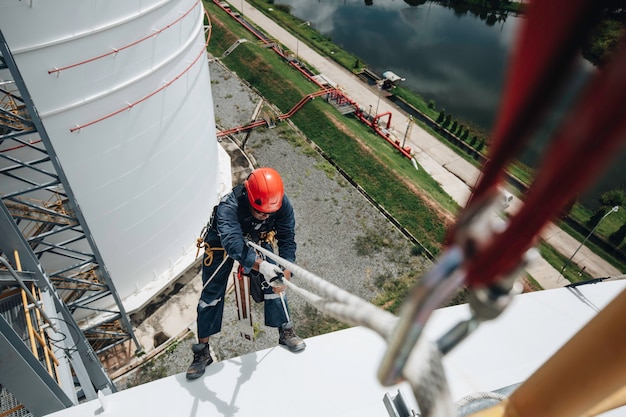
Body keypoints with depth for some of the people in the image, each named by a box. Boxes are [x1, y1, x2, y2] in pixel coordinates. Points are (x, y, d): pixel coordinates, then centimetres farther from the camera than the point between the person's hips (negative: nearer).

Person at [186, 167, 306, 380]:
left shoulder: (282, 205, -31)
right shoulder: (228, 206, -43)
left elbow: (287, 241, -28)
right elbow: (232, 242, -56)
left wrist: (284, 273, -43)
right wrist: (261, 265, -71)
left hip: (258, 240, 3)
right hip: (222, 243, -2)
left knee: (273, 283, -9)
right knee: (211, 294, 0)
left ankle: (286, 332, 13)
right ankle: (202, 352, 15)